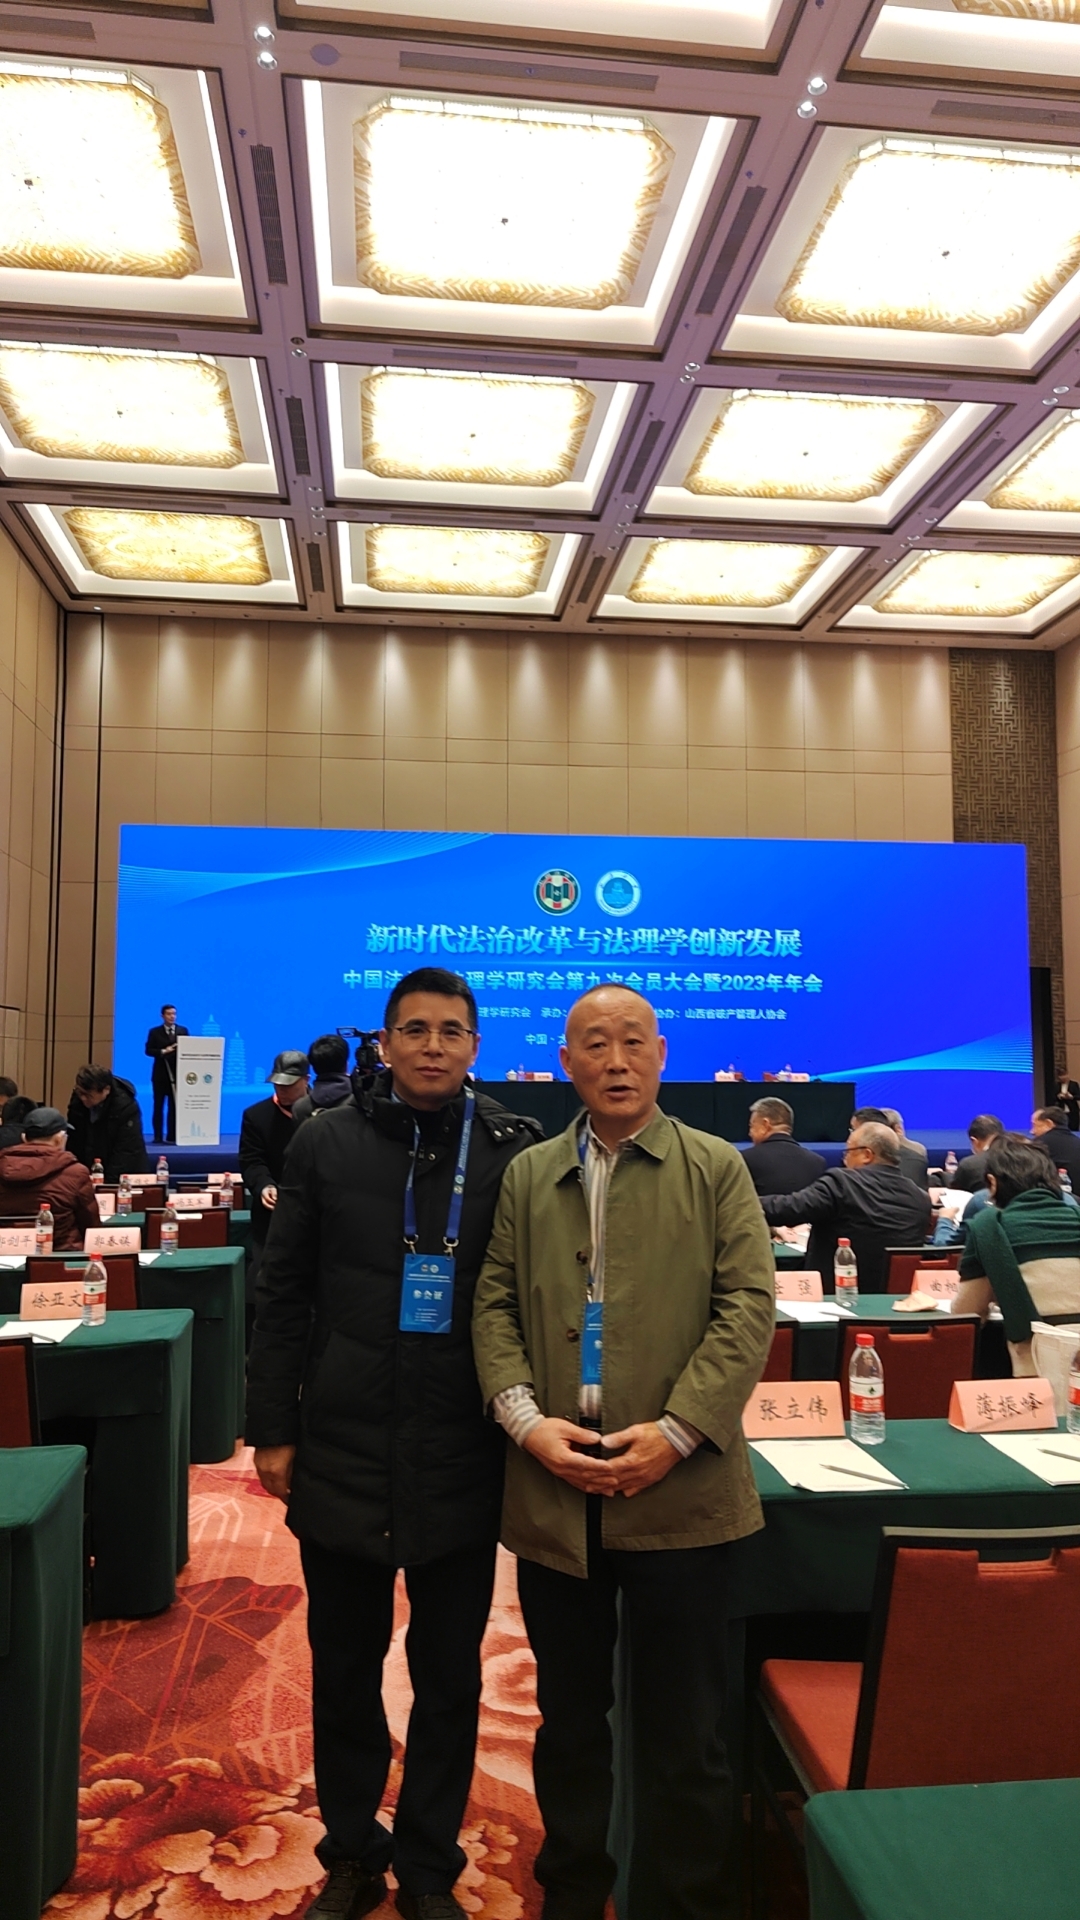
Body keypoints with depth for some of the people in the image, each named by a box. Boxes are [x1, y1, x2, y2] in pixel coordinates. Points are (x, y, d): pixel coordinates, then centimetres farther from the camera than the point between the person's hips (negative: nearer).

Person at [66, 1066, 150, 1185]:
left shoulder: (126, 1107, -22)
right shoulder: (78, 1100, -6)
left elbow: (125, 1152, -21)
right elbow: (72, 1142, 2)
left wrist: (108, 1184, -25)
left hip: (124, 1179, -4)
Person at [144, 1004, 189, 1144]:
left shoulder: (183, 1031, 9)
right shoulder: (154, 1032, 4)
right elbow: (148, 1050, -3)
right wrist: (163, 1051, -16)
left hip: (177, 1073, 1)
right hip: (160, 1073, -1)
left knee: (174, 1106, 1)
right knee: (159, 1106, 3)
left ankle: (172, 1135, 5)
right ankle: (158, 1136, 7)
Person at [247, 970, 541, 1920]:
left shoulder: (515, 1149, -5)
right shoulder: (326, 1143, -1)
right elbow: (283, 1297, 3)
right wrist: (273, 1428, 2)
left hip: (462, 1458, -1)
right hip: (340, 1450, 1)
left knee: (448, 1673, 14)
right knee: (344, 1665, 16)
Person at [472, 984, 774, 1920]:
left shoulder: (717, 1169, 1)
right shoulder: (527, 1176, 8)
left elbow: (748, 1307, -6)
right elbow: (495, 1305, 5)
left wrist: (674, 1432, -15)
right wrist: (526, 1418, -10)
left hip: (679, 1493, -2)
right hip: (552, 1491, 3)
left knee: (683, 1733, 9)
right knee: (568, 1718, 19)